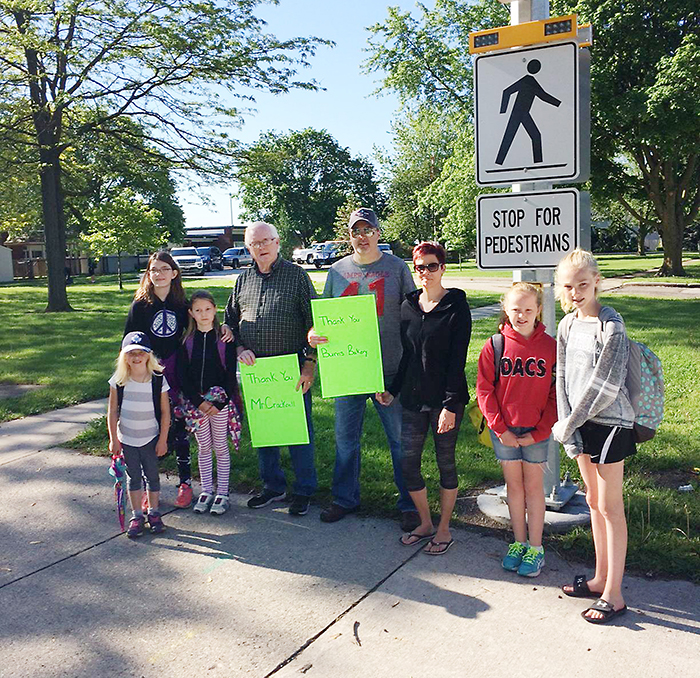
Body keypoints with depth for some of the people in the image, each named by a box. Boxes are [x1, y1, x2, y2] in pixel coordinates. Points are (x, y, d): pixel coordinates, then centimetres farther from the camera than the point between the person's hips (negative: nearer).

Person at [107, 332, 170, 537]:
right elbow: (112, 411, -3)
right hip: (126, 438, 1)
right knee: (133, 476, 10)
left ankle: (154, 513, 25)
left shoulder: (158, 380, -13)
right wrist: (113, 439, -3)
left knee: (152, 475, 9)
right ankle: (136, 516, 21)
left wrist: (163, 440, -7)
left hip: (150, 438, -1)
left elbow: (165, 412, -7)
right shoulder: (119, 381, -9)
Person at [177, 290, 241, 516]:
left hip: (220, 400, -2)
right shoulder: (186, 341, 0)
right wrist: (199, 402, -11)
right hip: (195, 402, 2)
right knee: (203, 447, 11)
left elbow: (230, 374, -5)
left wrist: (218, 402, -13)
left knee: (220, 447, 7)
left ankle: (222, 493, 17)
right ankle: (206, 491, 23)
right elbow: (182, 375, -2)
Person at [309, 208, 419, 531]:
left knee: (401, 440, 6)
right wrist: (314, 333, -9)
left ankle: (409, 504, 20)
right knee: (345, 439, 12)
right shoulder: (337, 271, 9)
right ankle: (345, 498, 30)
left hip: (390, 370, -3)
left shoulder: (396, 267, 2)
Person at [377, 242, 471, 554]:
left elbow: (457, 361, -12)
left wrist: (450, 405, -16)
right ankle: (425, 523, 28)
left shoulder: (457, 307, -8)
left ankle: (444, 529, 24)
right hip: (413, 399, 5)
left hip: (445, 399, -5)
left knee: (446, 462, 8)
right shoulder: (408, 305, 8)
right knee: (408, 463, 7)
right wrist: (393, 390, 13)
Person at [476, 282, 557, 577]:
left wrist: (538, 432, -10)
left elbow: (556, 395, -4)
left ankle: (535, 548, 21)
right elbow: (484, 390, -3)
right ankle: (519, 542, 27)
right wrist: (500, 429, -8)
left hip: (537, 432, -1)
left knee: (533, 487, 9)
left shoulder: (550, 347, -7)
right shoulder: (495, 346, -5)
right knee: (514, 486, 13)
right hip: (504, 431, 1)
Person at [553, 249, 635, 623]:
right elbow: (562, 379, 6)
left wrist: (568, 425, -11)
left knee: (610, 506, 1)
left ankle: (613, 594, 12)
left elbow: (603, 387, -18)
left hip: (609, 423, -7)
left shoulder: (611, 325, -16)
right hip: (580, 424, 7)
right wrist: (567, 429, -3)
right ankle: (600, 578, 29)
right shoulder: (567, 325, 6)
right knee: (594, 502, 16)